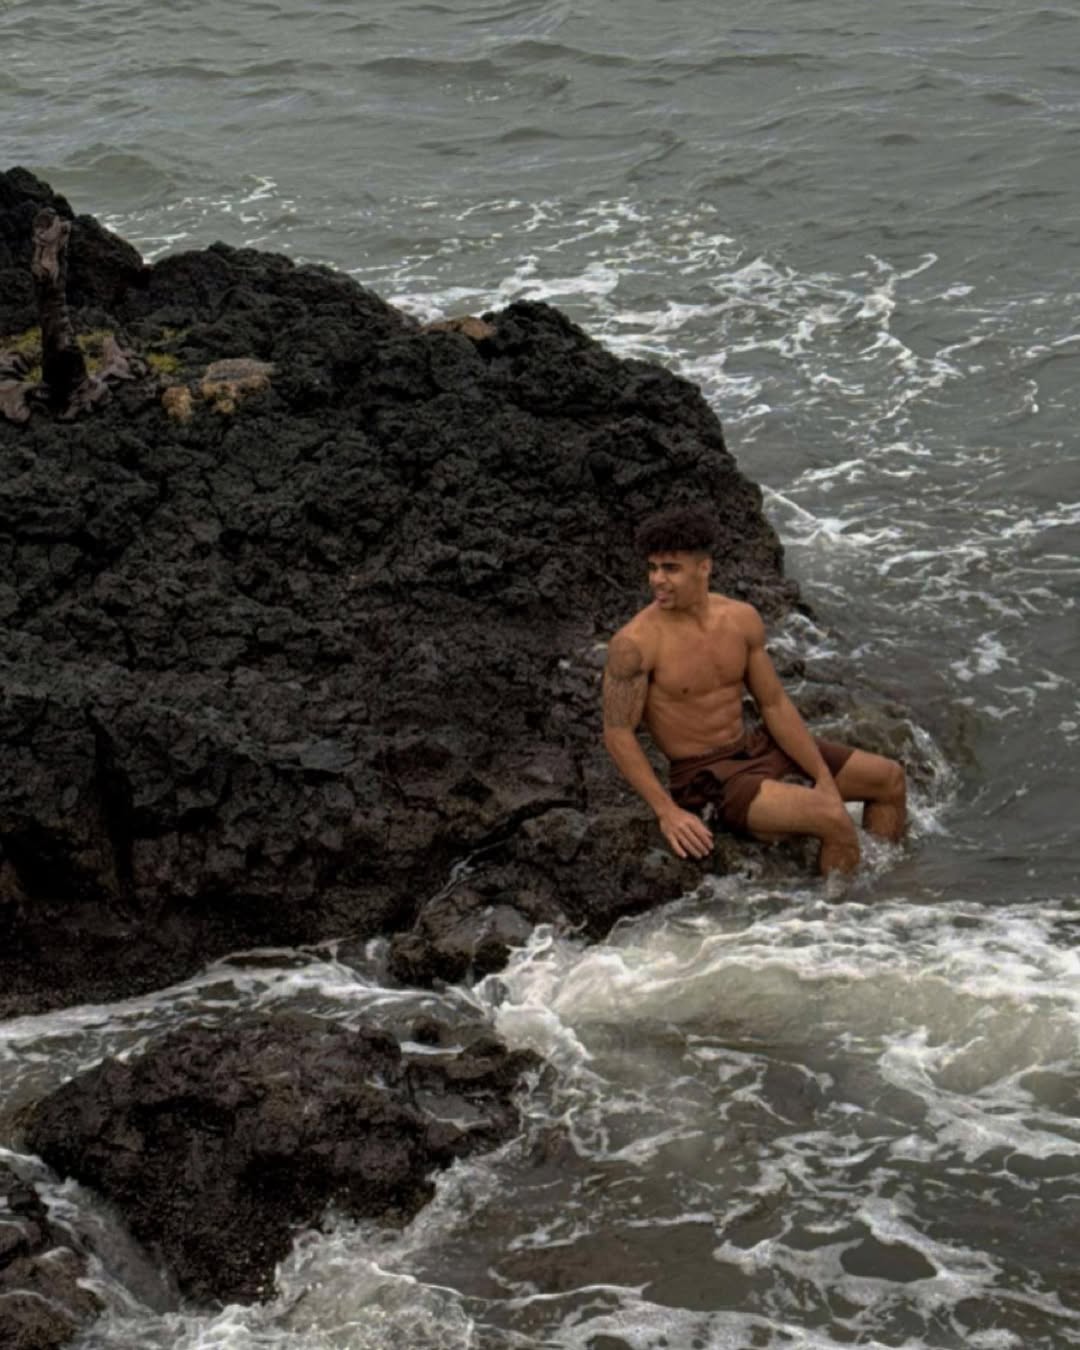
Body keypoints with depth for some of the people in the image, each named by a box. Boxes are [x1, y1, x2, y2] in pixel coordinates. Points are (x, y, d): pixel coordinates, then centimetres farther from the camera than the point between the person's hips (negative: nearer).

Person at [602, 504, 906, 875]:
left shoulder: (742, 619, -2)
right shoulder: (634, 644, -21)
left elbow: (775, 706, 5)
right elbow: (617, 733, -17)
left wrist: (825, 778, 0)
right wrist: (667, 811, -23)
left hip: (755, 748, 8)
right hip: (706, 778, -8)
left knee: (889, 778, 11)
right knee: (835, 821, -27)